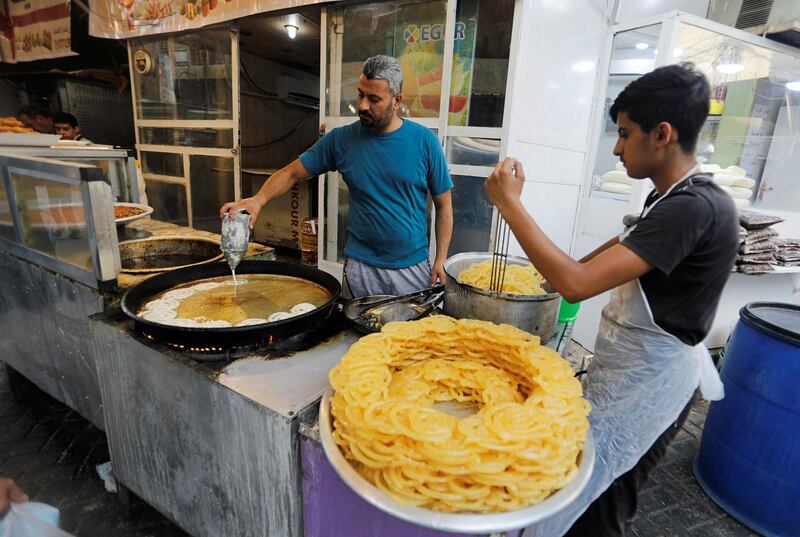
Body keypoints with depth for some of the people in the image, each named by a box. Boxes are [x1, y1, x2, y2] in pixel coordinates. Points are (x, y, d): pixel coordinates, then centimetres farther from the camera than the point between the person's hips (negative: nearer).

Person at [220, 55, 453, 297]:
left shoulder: (424, 141, -6)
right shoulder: (341, 139, -3)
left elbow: (443, 205, -2)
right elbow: (292, 173, 0)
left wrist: (440, 260, -7)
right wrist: (258, 200, -19)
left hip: (413, 268, 0)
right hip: (360, 268, 0)